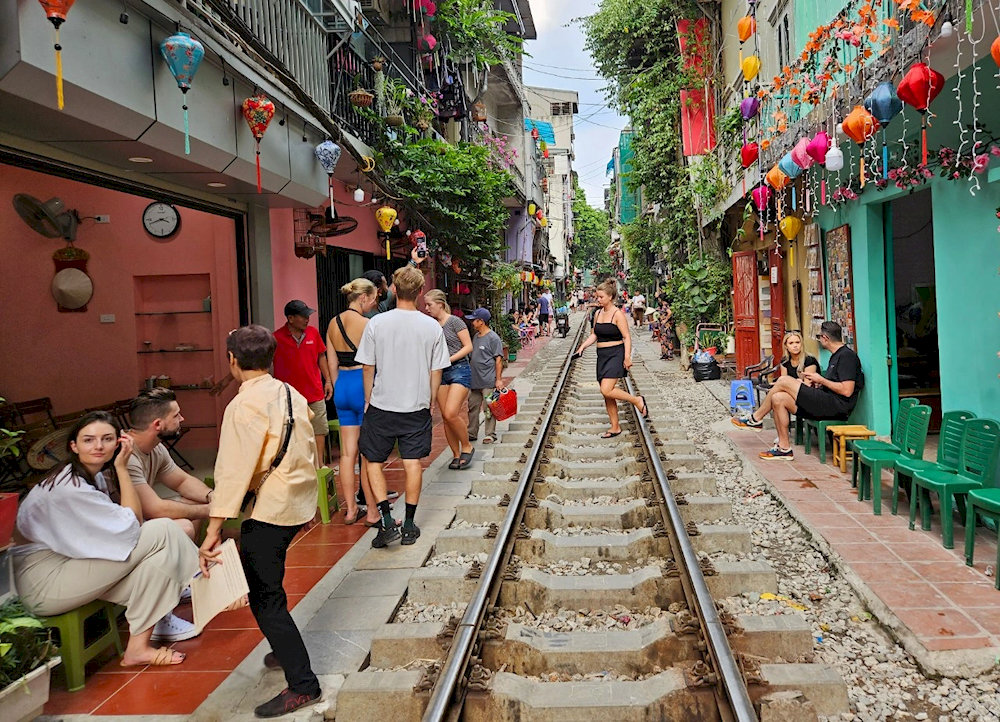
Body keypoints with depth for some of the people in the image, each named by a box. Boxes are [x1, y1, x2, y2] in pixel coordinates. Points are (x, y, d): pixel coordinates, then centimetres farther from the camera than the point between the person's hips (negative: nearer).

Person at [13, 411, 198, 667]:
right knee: (162, 532, -18)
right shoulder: (69, 487, -21)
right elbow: (133, 524, -21)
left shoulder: (94, 476, 8)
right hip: (43, 582, -9)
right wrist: (122, 467, -17)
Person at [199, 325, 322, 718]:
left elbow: (234, 468, -22)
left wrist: (214, 529, -22)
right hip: (298, 504, 9)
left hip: (267, 511, -9)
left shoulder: (245, 405, -16)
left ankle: (302, 685, 2)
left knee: (265, 597, 0)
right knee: (266, 584, 25)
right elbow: (309, 453, 14)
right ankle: (284, 649, 38)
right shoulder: (292, 395, 8)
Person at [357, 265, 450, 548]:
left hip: (381, 406, -1)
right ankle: (409, 525, 16)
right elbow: (436, 372, 2)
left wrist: (368, 401, 11)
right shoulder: (432, 327, -5)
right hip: (417, 407, 1)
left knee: (373, 462, 11)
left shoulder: (376, 323, -9)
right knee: (413, 464, 9)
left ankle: (388, 522, 3)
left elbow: (368, 368, -3)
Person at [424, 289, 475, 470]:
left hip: (459, 369, -6)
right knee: (445, 417, 4)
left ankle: (467, 447, 3)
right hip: (441, 373, 6)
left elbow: (468, 347, -9)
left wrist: (449, 359, -17)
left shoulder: (454, 321, -7)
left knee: (451, 413, -18)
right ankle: (456, 455, 15)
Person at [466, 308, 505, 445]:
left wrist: (499, 379, -15)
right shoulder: (476, 337, 14)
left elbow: (499, 359, -12)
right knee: (472, 407, 12)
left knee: (489, 409, -2)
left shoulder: (493, 338, -10)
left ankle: (490, 434, 7)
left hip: (488, 381, -8)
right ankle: (472, 433, 21)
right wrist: (469, 376, 21)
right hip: (475, 380, 8)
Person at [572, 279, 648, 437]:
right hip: (602, 356, 8)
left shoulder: (617, 314, -11)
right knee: (607, 394, 9)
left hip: (616, 354, -8)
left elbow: (627, 337, -12)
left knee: (607, 390, -20)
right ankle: (615, 428, 19)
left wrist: (627, 357, -20)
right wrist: (582, 347, 4)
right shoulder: (598, 313, 10)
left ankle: (638, 401, 0)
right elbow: (594, 335, 17)